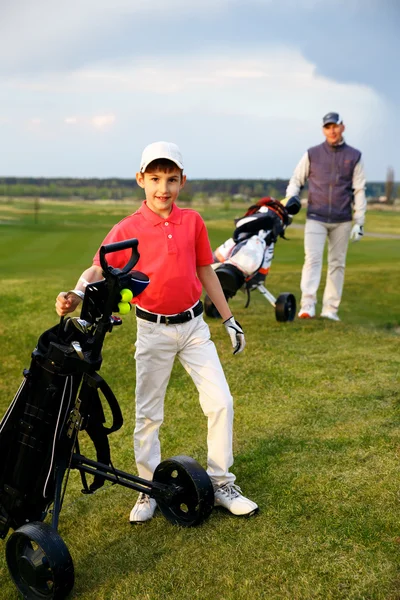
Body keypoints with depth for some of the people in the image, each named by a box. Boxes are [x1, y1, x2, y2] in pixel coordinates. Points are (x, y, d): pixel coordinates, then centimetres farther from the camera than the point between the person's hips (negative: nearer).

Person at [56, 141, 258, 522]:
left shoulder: (192, 221, 0)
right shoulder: (128, 229, -9)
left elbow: (206, 272, 8)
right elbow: (98, 269, -17)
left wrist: (228, 319, 11)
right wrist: (76, 295, -39)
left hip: (193, 325, 2)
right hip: (153, 330, -2)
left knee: (220, 403, -1)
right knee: (148, 415, 8)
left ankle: (221, 485, 16)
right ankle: (149, 490, 25)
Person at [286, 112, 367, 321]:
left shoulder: (354, 156, 6)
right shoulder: (312, 154, 6)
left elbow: (359, 191, 4)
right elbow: (296, 180, 10)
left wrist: (359, 222, -2)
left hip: (342, 221, 1)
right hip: (315, 218, -1)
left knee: (337, 264, 4)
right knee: (313, 259, -14)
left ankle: (330, 309, 9)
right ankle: (307, 305, -20)